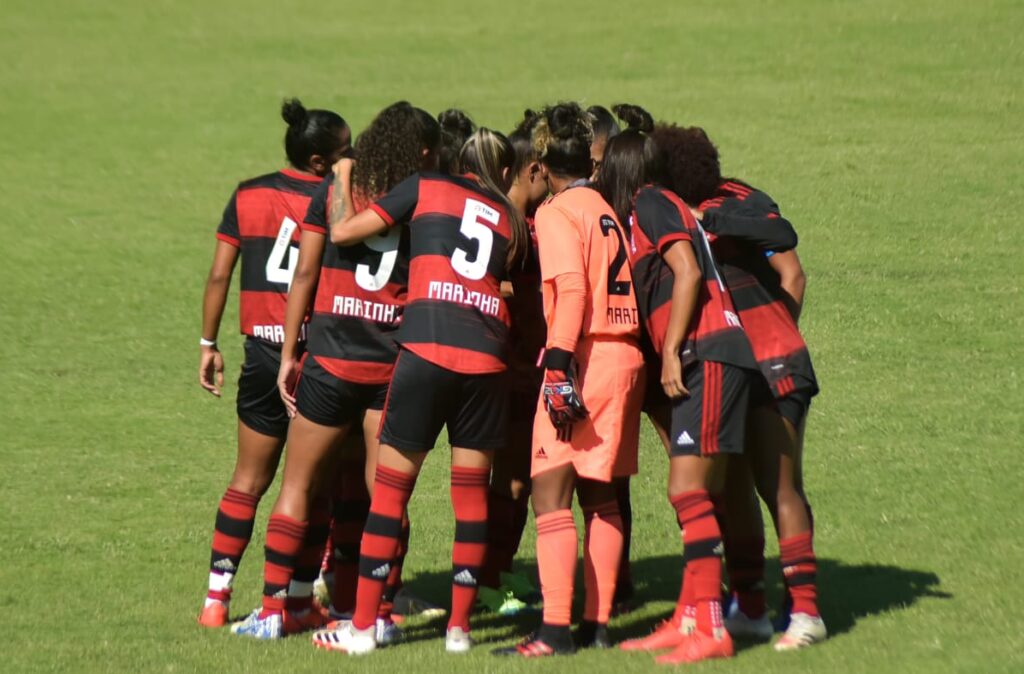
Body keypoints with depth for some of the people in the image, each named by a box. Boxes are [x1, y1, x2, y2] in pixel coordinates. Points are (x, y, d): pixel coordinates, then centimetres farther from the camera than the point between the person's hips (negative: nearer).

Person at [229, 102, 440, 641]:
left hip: (331, 358, 0)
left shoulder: (332, 192, 3)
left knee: (299, 485, 7)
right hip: (394, 363, 0)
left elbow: (305, 274, 0)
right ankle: (377, 612, 7)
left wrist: (289, 354, 4)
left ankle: (273, 610, 6)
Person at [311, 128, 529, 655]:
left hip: (426, 350, -2)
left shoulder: (426, 188, 12)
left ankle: (362, 626, 4)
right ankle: (459, 626, 12)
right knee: (472, 491, 11)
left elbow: (343, 232, 12)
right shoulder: (511, 221, 21)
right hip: (487, 356, 2)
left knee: (391, 487, 3)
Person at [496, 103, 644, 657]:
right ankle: (597, 621, 13)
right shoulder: (611, 209, 16)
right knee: (600, 496, 13)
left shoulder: (558, 212, -6)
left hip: (586, 359, -8)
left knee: (551, 493, -8)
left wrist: (560, 368, -21)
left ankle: (555, 628, -15)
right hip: (626, 358, 8)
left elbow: (571, 292, -17)